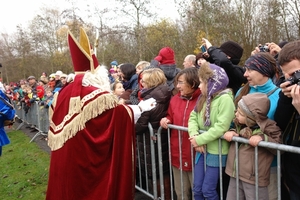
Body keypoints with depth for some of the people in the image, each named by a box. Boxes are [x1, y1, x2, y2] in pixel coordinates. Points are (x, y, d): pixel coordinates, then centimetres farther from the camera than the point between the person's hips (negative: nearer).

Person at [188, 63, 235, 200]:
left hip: (216, 151, -7)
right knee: (197, 189, 13)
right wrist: (194, 136, -13)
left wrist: (199, 140, -18)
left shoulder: (225, 99, -16)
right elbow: (193, 117, 5)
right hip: (202, 149, 7)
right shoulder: (203, 98, 9)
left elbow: (221, 127, -24)